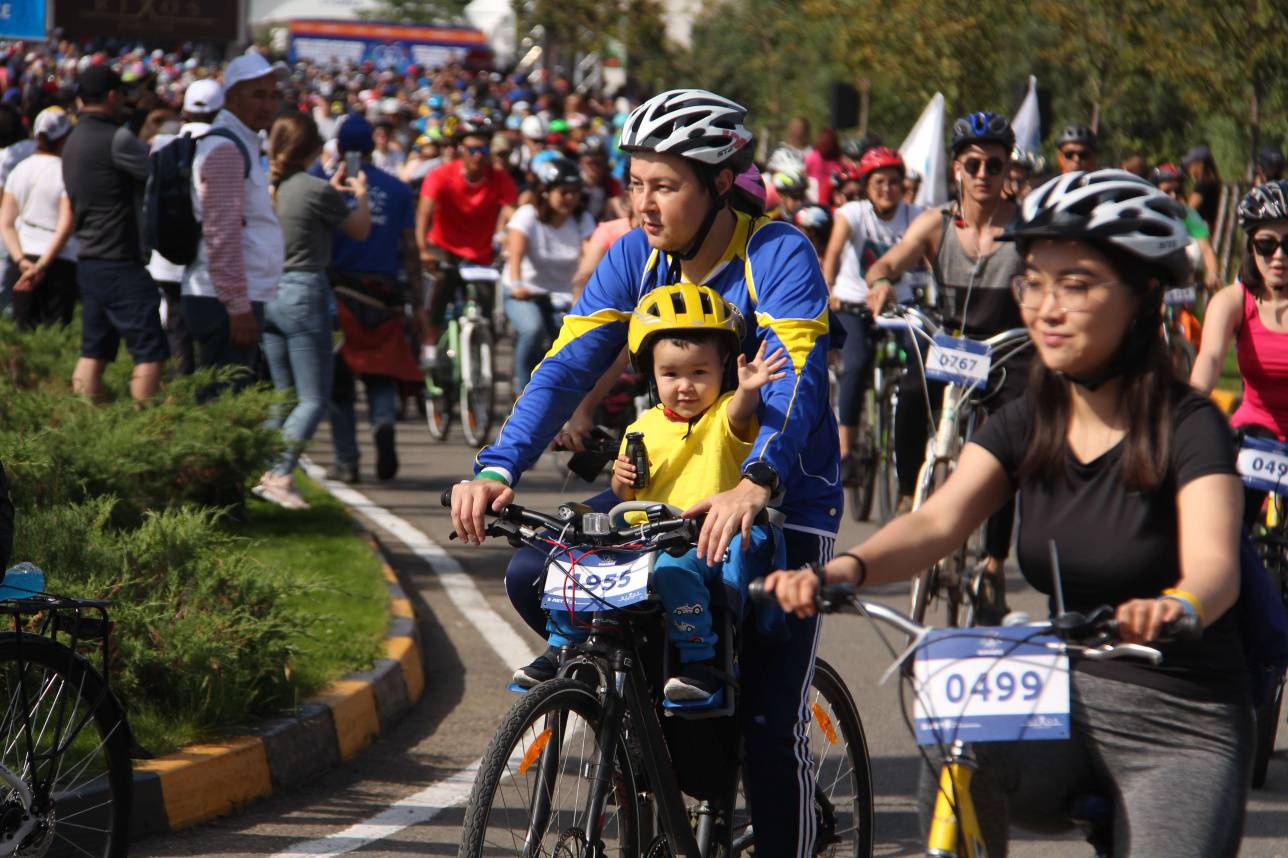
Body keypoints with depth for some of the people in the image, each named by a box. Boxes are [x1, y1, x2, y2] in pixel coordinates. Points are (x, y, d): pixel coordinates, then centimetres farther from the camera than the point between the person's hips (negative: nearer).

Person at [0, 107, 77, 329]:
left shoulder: (19, 171, 8)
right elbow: (66, 226, -14)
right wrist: (43, 265, -14)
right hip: (60, 261, -5)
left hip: (23, 262, 5)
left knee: (25, 330, 9)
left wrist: (20, 259, -6)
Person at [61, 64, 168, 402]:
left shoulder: (73, 141, 14)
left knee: (94, 350, 10)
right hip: (119, 263, -9)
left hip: (88, 261, 9)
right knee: (150, 350, -6)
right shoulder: (115, 139, -15)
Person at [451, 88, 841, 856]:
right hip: (674, 483, 5)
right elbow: (568, 367, -12)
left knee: (771, 723, -11)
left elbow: (795, 379, -34)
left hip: (786, 497, -5)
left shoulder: (779, 256, -20)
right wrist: (499, 470, -28)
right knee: (534, 577, -13)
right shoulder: (637, 258, -4)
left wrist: (753, 487, -52)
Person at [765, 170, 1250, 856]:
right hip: (1067, 701, 3)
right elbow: (939, 521, -12)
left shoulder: (1189, 427, -11)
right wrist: (844, 568, -33)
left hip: (1185, 725, -3)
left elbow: (1215, 561, -28)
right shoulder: (1026, 424, 3)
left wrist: (1176, 607, -52)